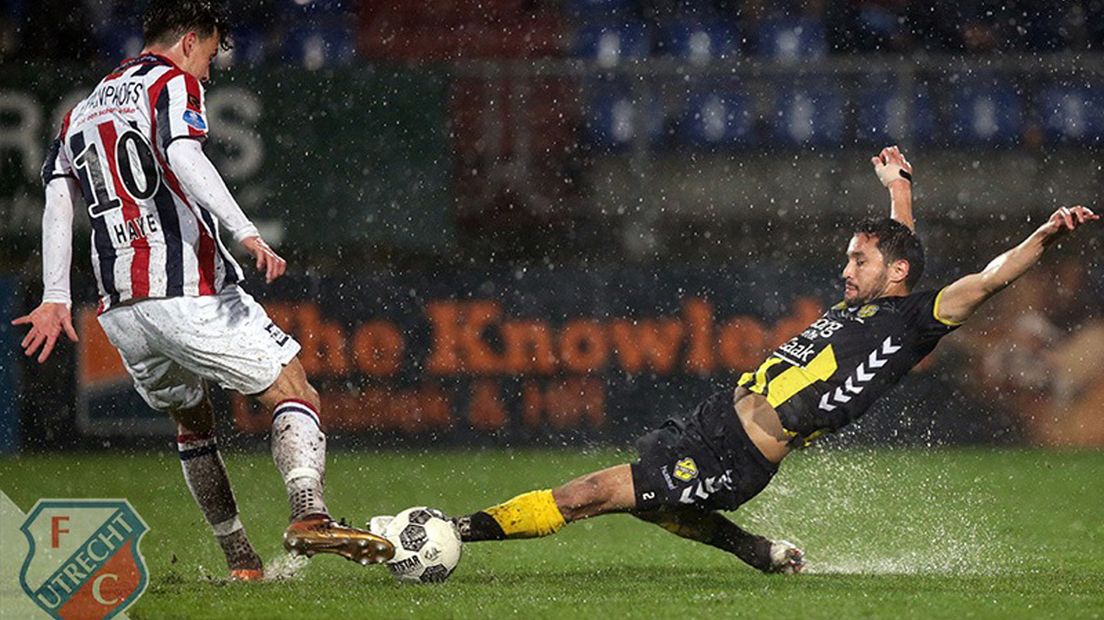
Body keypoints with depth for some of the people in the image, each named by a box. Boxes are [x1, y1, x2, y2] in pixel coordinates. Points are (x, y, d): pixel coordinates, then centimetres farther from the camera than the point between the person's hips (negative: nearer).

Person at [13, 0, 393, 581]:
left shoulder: (82, 111, 24)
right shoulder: (173, 83, 2)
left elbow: (57, 198, 15)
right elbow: (183, 157, -17)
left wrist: (55, 298, 10)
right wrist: (246, 232, -26)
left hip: (120, 309, 7)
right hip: (189, 291, -7)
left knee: (191, 423, 23)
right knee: (293, 395, -7)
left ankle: (241, 562, 21)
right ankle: (309, 515, -31)